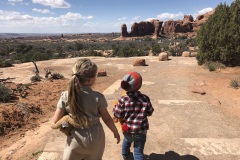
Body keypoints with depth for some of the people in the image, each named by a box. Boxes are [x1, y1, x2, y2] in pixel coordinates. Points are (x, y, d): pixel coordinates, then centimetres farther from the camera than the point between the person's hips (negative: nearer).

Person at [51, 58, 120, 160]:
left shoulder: (66, 96, -15)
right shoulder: (98, 97, -18)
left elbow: (55, 121, -9)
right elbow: (107, 119, -7)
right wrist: (116, 132, 10)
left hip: (75, 141, 1)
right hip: (95, 140, 0)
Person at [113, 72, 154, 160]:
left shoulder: (123, 100, -19)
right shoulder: (145, 98, -14)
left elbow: (117, 115, -12)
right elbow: (149, 112, -2)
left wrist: (115, 108, 7)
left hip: (127, 129, 2)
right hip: (141, 130, -1)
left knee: (126, 141, 33)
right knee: (138, 151, 11)